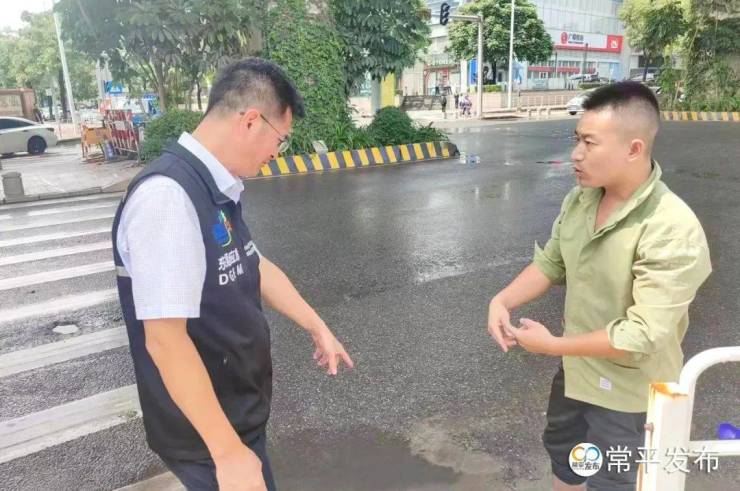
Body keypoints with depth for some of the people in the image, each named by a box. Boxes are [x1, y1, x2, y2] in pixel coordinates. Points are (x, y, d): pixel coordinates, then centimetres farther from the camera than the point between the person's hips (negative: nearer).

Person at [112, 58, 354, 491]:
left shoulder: (218, 190, 0)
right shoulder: (168, 197, -29)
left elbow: (255, 267, 12)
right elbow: (165, 341, -29)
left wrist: (318, 327, 20)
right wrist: (228, 450, -24)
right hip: (206, 428, -8)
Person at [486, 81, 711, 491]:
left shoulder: (673, 231, -30)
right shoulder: (580, 199, -8)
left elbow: (643, 335, -30)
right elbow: (550, 262, 3)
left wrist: (552, 345, -22)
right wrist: (502, 300, -13)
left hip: (627, 390, -6)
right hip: (576, 369, 6)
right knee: (563, 457, 29)